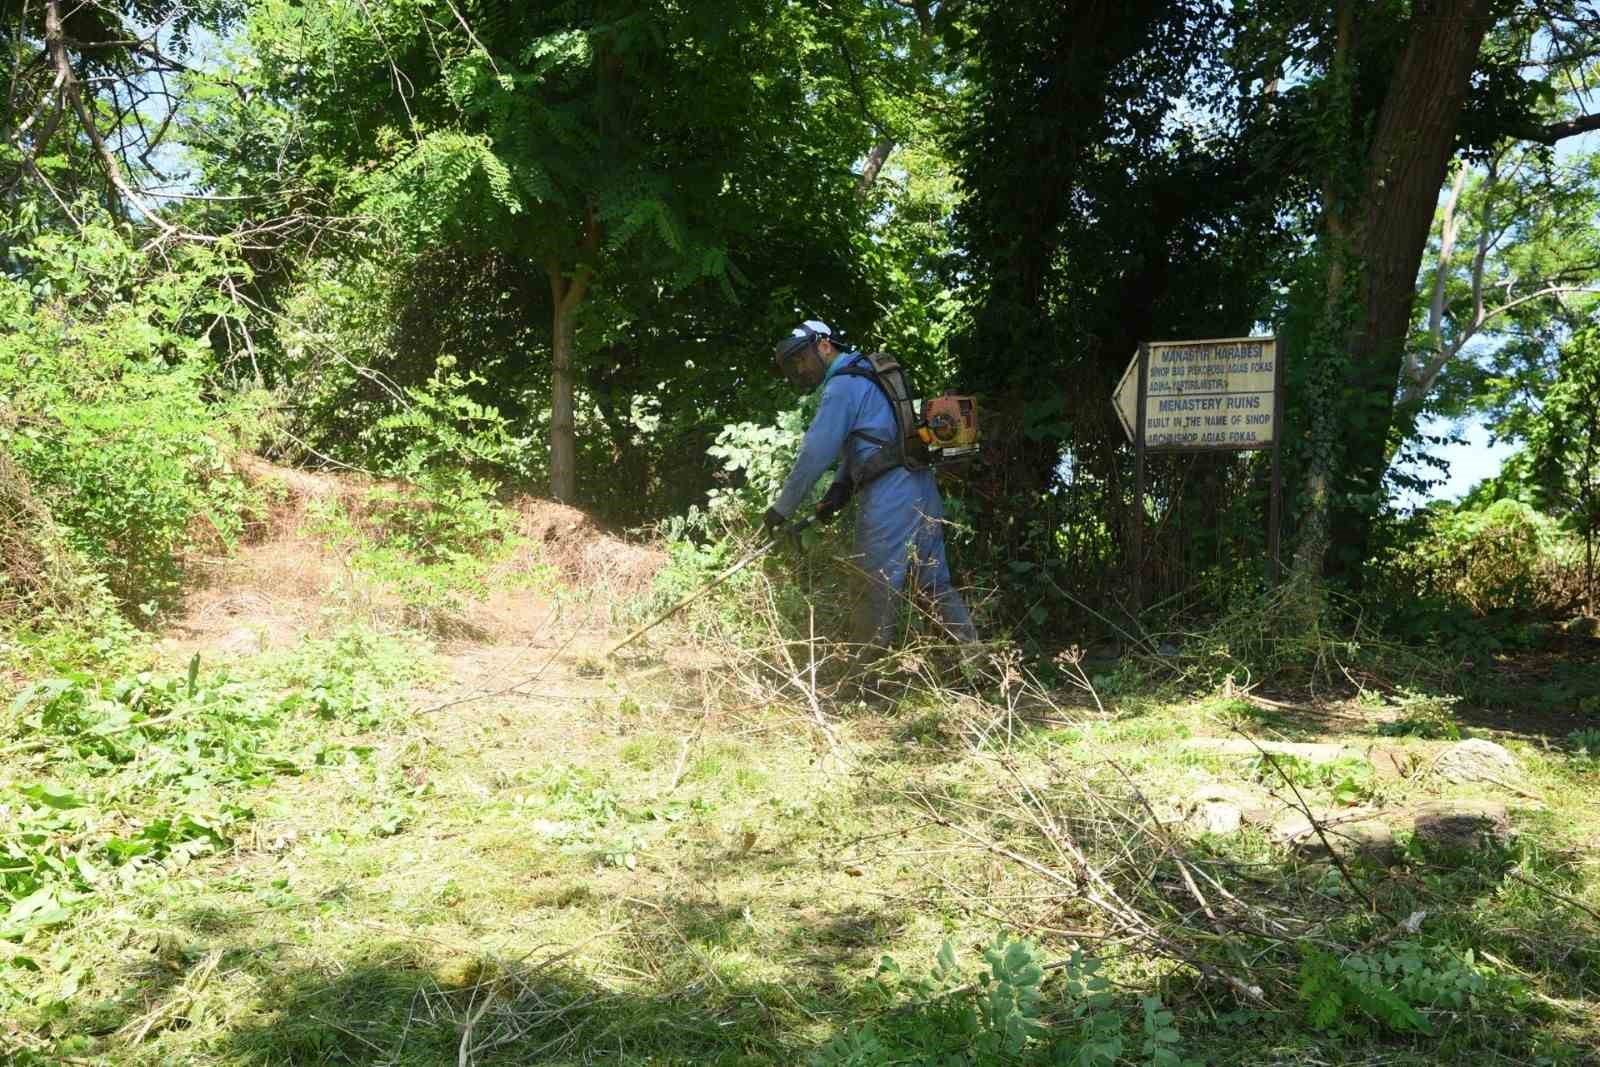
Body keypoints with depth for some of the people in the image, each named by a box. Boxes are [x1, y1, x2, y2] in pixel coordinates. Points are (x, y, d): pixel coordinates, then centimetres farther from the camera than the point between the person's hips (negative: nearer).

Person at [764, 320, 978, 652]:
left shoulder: (843, 385, -8)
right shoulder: (866, 374, 21)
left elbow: (816, 452, -12)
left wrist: (782, 507, -5)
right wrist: (841, 485, 6)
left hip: (888, 499, -9)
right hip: (924, 491, 9)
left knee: (877, 591, -3)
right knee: (937, 583, 13)